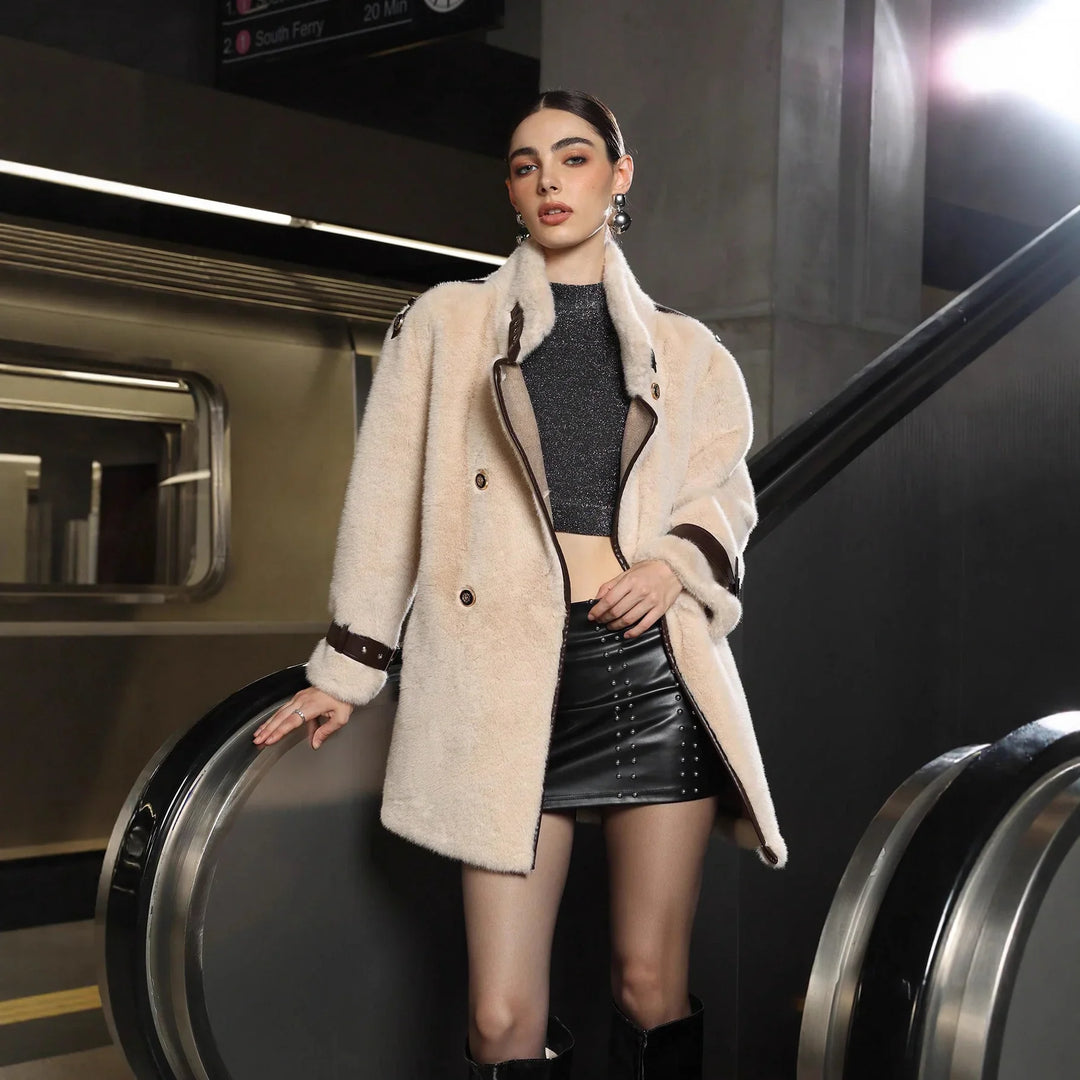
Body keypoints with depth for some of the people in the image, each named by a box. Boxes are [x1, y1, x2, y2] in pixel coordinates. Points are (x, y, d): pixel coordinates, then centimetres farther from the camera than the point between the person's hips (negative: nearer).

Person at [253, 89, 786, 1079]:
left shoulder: (683, 350, 15)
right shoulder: (445, 324, 12)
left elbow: (727, 495, 22)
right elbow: (386, 502, 12)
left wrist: (677, 563, 0)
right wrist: (348, 669, 11)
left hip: (655, 666, 1)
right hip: (509, 681, -1)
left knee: (653, 985, 3)